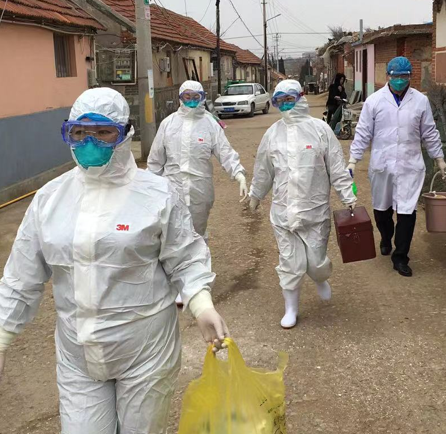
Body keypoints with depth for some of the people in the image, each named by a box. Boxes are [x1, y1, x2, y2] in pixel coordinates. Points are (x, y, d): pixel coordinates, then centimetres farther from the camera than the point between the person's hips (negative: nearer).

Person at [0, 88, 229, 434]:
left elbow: (185, 260, -4)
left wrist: (203, 307, -21)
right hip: (76, 355, 3)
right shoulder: (49, 197, -1)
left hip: (146, 351, -2)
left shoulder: (158, 193, -10)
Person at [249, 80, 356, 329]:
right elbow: (263, 170, 16)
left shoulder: (320, 128, -5)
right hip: (284, 211, 2)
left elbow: (337, 167, -3)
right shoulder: (273, 133, 4)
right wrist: (256, 195, 24)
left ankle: (321, 280, 40)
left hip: (316, 210, -2)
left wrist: (349, 197, -5)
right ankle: (291, 309, 25)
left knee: (316, 261, 3)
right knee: (290, 263, 6)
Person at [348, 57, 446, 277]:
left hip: (410, 166, 0)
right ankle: (386, 239, 44)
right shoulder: (374, 100, -5)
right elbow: (363, 133, -3)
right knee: (381, 209, 15)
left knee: (407, 212, -3)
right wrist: (353, 161, -6)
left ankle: (400, 257, 9)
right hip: (381, 165, 0)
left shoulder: (421, 101, 0)